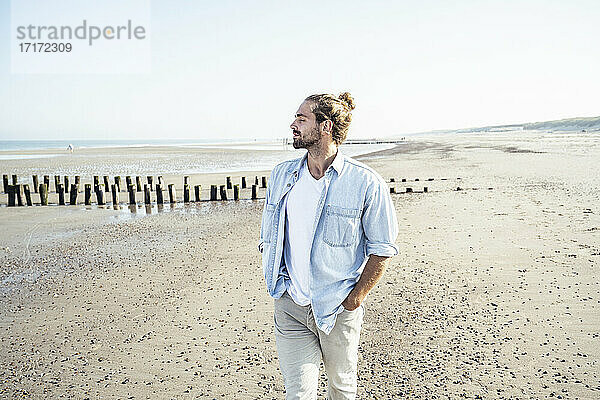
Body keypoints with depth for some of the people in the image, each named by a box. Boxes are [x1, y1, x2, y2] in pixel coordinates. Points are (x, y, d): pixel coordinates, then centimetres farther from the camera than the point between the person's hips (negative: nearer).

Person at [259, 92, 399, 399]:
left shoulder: (367, 184, -11)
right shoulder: (281, 175, 3)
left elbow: (382, 249, -5)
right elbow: (267, 238, 12)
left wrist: (354, 299, -8)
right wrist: (279, 284, 5)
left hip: (339, 308, -2)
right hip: (290, 306, 2)